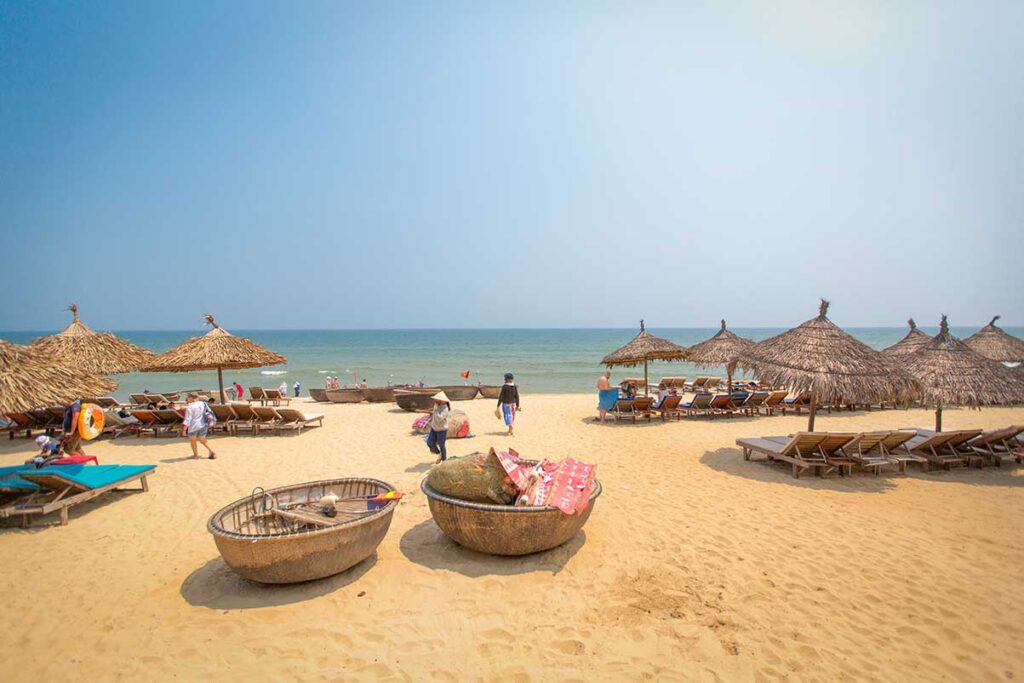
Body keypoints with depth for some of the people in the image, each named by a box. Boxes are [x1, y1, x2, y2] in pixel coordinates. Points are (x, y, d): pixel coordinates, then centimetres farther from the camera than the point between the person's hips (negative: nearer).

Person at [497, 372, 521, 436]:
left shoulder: (504, 386, -14)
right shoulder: (515, 387, -1)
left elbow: (501, 396, -12)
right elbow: (517, 397, 1)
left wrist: (498, 405, -5)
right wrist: (517, 406, 9)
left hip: (506, 404, -5)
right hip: (513, 403, 5)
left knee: (508, 416, -2)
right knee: (511, 417, 17)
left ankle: (511, 431, -12)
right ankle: (510, 430, 27)